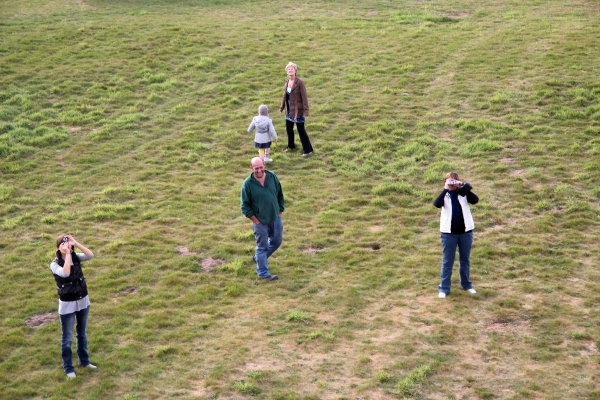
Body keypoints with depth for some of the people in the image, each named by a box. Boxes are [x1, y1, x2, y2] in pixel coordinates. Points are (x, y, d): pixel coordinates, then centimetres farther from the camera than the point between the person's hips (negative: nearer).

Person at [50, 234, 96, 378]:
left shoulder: (76, 257, -3)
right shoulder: (55, 264, -16)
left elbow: (90, 255, -20)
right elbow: (65, 273, -34)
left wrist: (76, 243, -25)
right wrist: (67, 254, -30)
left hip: (83, 301, 5)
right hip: (67, 305, -4)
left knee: (82, 334, 21)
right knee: (67, 338, 7)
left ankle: (84, 361, 37)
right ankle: (68, 368, 20)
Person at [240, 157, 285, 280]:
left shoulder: (272, 177, -7)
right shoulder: (248, 184, -17)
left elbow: (280, 195, 7)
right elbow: (244, 205, -10)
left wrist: (280, 211, 6)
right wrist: (255, 219, -12)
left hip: (275, 218, 5)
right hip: (260, 221, -4)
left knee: (276, 241, 18)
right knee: (262, 246, 5)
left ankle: (259, 257, 41)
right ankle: (263, 273, 17)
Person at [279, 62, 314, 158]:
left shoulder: (300, 82, -18)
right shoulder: (287, 81, 2)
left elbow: (304, 97, -17)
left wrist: (305, 111, -19)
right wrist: (282, 107, 20)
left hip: (298, 110, -7)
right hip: (289, 110, 7)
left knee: (301, 130, -2)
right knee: (289, 128, 20)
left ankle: (308, 150, 8)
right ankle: (291, 146, 40)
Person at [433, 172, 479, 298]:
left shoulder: (463, 193, -1)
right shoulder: (444, 194, -3)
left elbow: (475, 200, -18)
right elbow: (437, 204, -23)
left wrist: (463, 187, -23)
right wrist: (445, 189, -26)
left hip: (465, 231, 1)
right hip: (449, 232, -1)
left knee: (465, 260, 15)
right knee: (447, 261, 4)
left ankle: (466, 284, 29)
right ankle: (444, 288, 9)